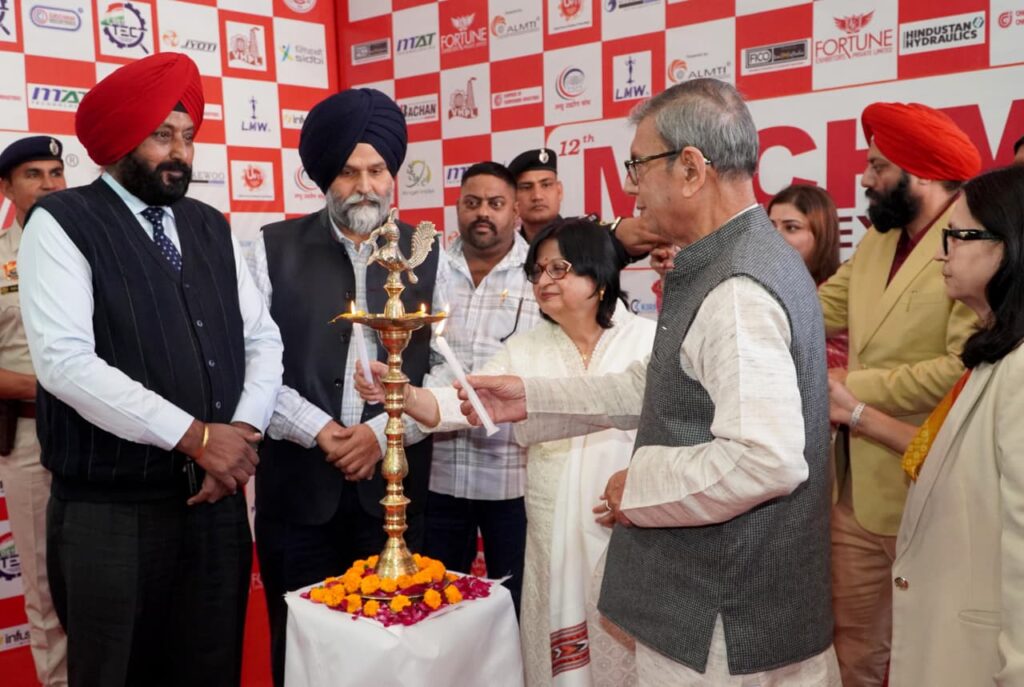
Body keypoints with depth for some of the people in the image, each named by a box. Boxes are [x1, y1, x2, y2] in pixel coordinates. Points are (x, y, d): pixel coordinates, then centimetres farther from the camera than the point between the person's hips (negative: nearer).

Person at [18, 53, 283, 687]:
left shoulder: (211, 227, 11)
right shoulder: (61, 223, -6)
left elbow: (263, 339, 9)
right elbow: (64, 360, -18)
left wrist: (241, 435, -9)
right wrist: (194, 437, -18)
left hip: (216, 501, 5)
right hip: (111, 514, -5)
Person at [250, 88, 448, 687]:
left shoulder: (426, 257, 5)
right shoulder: (275, 249, 2)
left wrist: (383, 433, -10)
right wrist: (318, 429, -13)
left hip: (394, 488, 1)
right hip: (297, 488, -1)